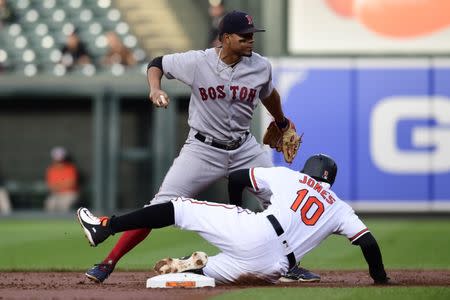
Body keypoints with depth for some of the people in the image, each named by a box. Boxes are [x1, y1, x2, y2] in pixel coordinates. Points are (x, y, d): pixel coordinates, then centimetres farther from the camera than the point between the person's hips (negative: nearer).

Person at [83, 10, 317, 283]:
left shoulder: (261, 67, -7)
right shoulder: (197, 62, -15)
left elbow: (269, 94, 16)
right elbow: (157, 64, 1)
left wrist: (283, 125, 32)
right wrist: (155, 89, -19)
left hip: (244, 147, 4)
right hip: (203, 148, -3)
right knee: (161, 206, -13)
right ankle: (108, 264, -9)